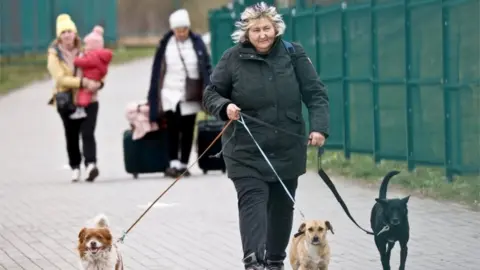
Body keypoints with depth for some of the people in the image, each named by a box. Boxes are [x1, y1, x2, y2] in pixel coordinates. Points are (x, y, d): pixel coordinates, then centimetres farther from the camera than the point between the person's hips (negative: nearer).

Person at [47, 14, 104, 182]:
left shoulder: (84, 51, 5)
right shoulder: (54, 55, -2)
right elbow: (60, 78, -14)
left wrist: (98, 83, -12)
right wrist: (82, 82, -25)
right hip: (67, 103, 0)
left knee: (88, 133, -14)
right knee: (72, 137, 9)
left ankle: (91, 165, -25)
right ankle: (75, 168, 22)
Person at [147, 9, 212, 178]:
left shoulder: (197, 43, -1)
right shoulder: (165, 45, -1)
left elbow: (206, 68, 0)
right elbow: (157, 71, 4)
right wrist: (153, 98, 4)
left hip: (190, 96, 1)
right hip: (170, 93, -1)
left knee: (187, 130, 5)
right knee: (172, 128, -10)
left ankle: (183, 164, 13)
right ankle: (173, 163, -12)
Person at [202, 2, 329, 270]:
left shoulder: (293, 54, -1)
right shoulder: (233, 58, -4)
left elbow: (316, 94, -1)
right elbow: (211, 94, 4)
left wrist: (319, 127, -15)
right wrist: (225, 107, -19)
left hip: (287, 149, 2)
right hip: (246, 151, -2)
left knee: (282, 206, 13)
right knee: (252, 202, -16)